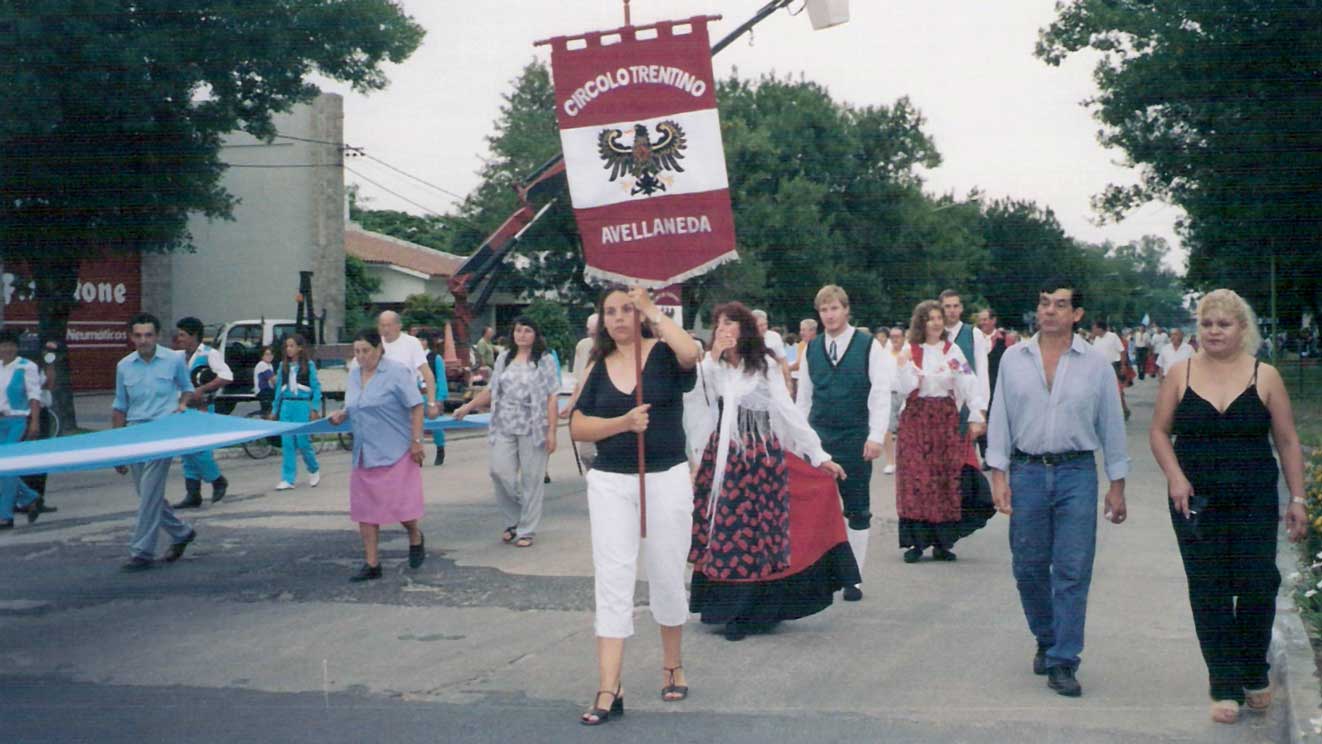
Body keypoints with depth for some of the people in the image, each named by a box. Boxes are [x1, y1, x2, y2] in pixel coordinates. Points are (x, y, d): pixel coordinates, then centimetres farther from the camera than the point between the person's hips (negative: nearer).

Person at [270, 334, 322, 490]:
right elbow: (279, 388, 14)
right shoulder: (283, 366, 10)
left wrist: (315, 409, -7)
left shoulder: (309, 365, -1)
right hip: (286, 405, 4)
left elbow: (316, 387, -2)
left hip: (302, 405, -4)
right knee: (286, 443, 0)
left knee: (303, 441, -4)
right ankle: (287, 479, 4)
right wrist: (274, 410, 13)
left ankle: (314, 470, 22)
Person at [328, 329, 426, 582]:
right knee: (365, 508, 5)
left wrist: (416, 441, -16)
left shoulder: (396, 372, -10)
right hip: (364, 454, 7)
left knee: (400, 504, -5)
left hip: (395, 452, -6)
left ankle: (416, 539, 27)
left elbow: (416, 407, -10)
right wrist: (341, 415, 0)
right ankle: (371, 564, 13)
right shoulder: (354, 374, 10)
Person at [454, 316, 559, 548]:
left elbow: (552, 397, -4)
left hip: (533, 428, -3)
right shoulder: (504, 359, 12)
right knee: (500, 472, -6)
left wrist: (551, 431, -10)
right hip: (504, 428, 3)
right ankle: (514, 520, 16)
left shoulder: (544, 361, 1)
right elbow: (491, 390, 19)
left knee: (531, 478, -1)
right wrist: (468, 407, 10)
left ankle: (526, 530, 10)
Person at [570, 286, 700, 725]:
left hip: (666, 479, -2)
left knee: (667, 578, 11)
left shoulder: (664, 354, -3)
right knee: (612, 582, -4)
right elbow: (577, 428, 1)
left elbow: (692, 353, -27)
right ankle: (608, 692, -5)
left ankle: (672, 667, 33)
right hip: (610, 483, 2)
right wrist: (623, 422, -14)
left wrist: (654, 312, -21)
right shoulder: (597, 367, 7)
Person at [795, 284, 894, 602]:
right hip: (817, 437, 3)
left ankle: (854, 578, 14)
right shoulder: (812, 349, 7)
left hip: (855, 439, -3)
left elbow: (881, 393, -7)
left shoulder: (869, 346, -5)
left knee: (858, 510, 6)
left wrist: (876, 436, -12)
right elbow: (803, 396, 12)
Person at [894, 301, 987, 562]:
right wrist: (904, 367, -19)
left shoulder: (953, 351, 5)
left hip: (947, 420, 1)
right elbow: (904, 389, -3)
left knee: (946, 477, 0)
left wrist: (975, 417, -5)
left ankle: (942, 542, 7)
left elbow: (969, 384, 1)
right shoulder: (909, 351, 3)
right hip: (916, 420, -1)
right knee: (916, 477, -4)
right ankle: (916, 541, 0)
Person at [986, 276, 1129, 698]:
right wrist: (998, 475, -1)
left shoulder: (1096, 365, 4)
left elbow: (1112, 426, 8)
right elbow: (1000, 418, 7)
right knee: (1028, 567, 7)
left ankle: (1062, 662, 2)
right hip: (1026, 472, 2)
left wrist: (1117, 485, 6)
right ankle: (1047, 640, 29)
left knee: (1072, 571, -4)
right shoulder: (1014, 359, 6)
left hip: (1076, 473, -1)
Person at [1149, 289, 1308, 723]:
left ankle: (1254, 675, 22)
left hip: (1254, 501, 0)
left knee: (1258, 586, -3)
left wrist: (1297, 499, 2)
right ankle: (1225, 688, 14)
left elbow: (1288, 441, 5)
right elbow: (1159, 432, 6)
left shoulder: (1264, 377, 2)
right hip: (1196, 502, 1)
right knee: (1209, 593, 3)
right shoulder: (1181, 374, 3)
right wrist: (1174, 476, -10)